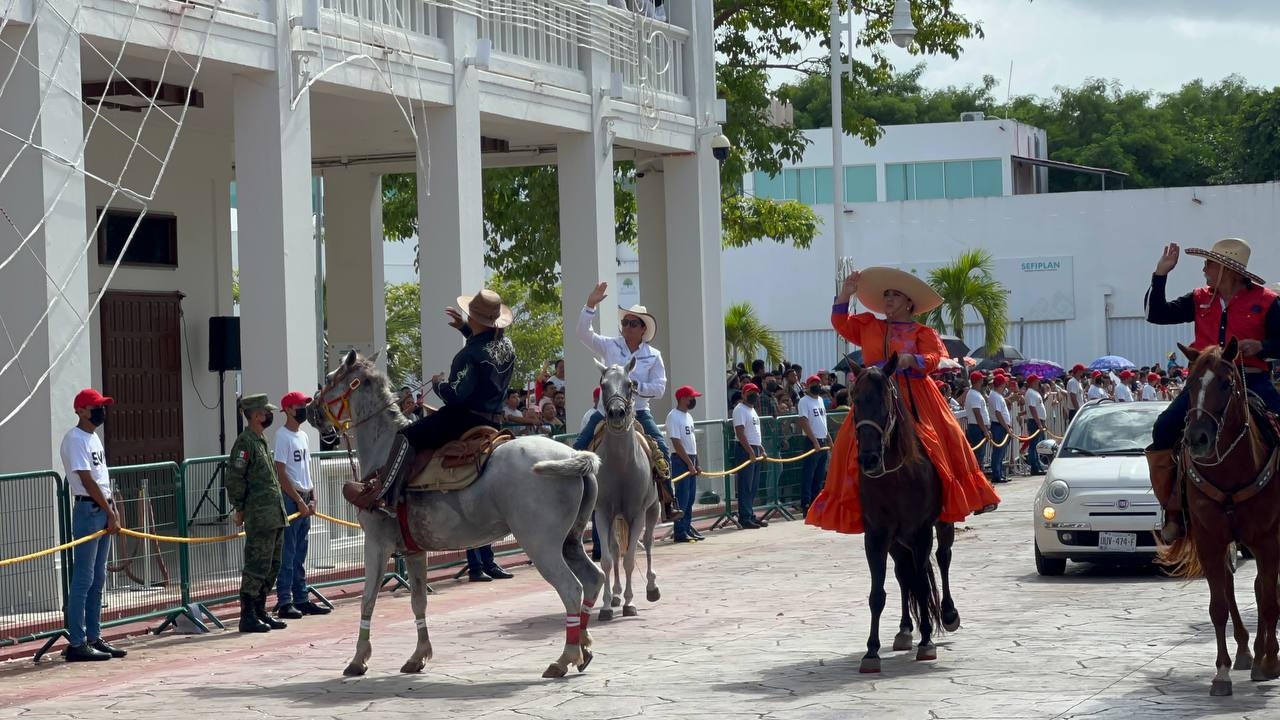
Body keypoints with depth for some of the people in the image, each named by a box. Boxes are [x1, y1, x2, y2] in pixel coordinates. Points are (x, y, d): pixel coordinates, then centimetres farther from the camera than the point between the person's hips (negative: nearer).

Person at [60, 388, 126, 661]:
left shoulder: (94, 438, 17)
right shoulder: (75, 439, -13)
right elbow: (87, 481, -17)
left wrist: (113, 511, 11)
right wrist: (110, 512, -15)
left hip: (103, 511, 10)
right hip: (87, 509, -10)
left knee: (97, 580, 12)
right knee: (83, 579, -7)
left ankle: (93, 638, 17)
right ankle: (77, 644, -5)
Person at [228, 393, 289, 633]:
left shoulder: (262, 442, 18)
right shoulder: (245, 442, -11)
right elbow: (235, 478, -15)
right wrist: (240, 509, -13)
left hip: (275, 516, 10)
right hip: (259, 517, -10)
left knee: (272, 567, 13)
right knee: (256, 568, -8)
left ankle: (260, 612, 20)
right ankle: (248, 616, -4)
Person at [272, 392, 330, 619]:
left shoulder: (302, 436, 16)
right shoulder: (283, 436, -10)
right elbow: (281, 474, -15)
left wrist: (312, 499, 7)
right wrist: (299, 501, -16)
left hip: (304, 499, 9)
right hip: (290, 498, -9)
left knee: (300, 555, 12)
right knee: (287, 554, -7)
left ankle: (301, 599, 15)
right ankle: (284, 602, -6)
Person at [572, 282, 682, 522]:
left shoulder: (653, 356, 3)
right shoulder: (609, 347, 4)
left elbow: (659, 388, -2)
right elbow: (583, 334, -7)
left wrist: (635, 386, -17)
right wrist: (590, 305, -17)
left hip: (638, 412, -1)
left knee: (662, 451, -19)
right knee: (578, 448, -13)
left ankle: (669, 502, -15)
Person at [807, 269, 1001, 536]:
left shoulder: (923, 332, 8)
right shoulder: (868, 326, 19)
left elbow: (932, 359, -4)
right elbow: (841, 324, 17)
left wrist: (912, 360, -24)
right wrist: (845, 294, 7)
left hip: (915, 400, -2)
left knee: (944, 440, -13)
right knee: (852, 445, -13)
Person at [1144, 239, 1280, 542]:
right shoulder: (1200, 299, 11)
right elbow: (1157, 314, 9)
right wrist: (1161, 274, 3)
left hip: (1251, 382, -3)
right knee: (1165, 429, -16)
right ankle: (1173, 509, -6)